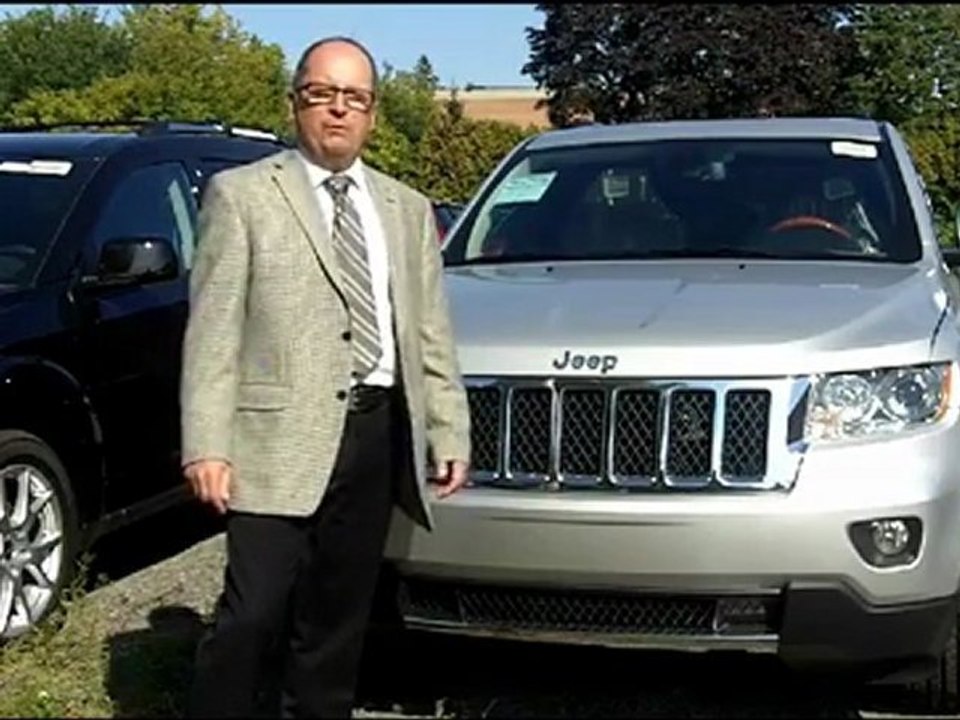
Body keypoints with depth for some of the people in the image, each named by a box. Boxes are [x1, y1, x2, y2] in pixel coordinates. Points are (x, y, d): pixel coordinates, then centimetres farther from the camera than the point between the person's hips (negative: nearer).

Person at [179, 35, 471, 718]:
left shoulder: (408, 208, 16)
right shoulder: (241, 194, 2)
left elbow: (432, 333, 14)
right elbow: (213, 329, -4)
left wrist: (450, 432, 7)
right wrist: (206, 445, -12)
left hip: (378, 435, 5)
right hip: (281, 438, -4)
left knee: (339, 617, 12)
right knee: (254, 613, -9)